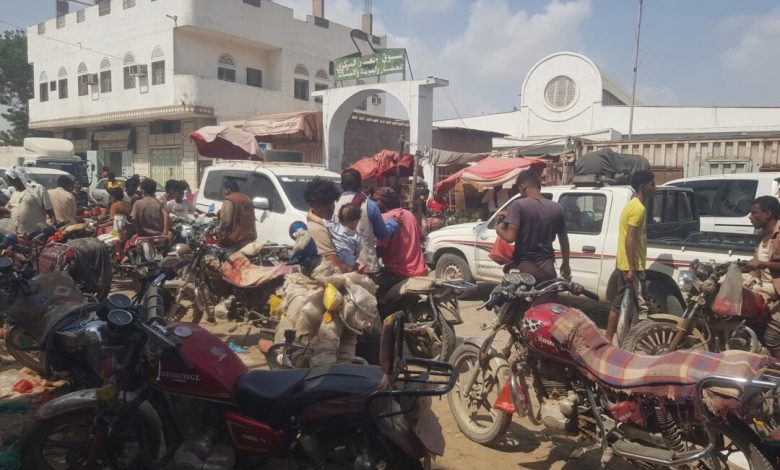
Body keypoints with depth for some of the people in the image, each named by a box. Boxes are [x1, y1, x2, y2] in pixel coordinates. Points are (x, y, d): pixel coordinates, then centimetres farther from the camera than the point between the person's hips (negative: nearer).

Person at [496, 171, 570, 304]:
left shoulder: (519, 205, -12)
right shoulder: (556, 208, 4)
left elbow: (510, 237, -21)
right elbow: (563, 239, 13)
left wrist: (499, 229, 1)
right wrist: (565, 264, 26)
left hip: (524, 266, -4)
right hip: (547, 266, 4)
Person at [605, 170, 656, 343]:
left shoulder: (632, 205, 15)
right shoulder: (639, 208, -16)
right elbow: (630, 239, -22)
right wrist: (632, 269, -23)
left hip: (624, 264, 10)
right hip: (632, 265, -10)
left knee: (618, 302, 12)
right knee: (642, 306, -4)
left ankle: (608, 339, 17)